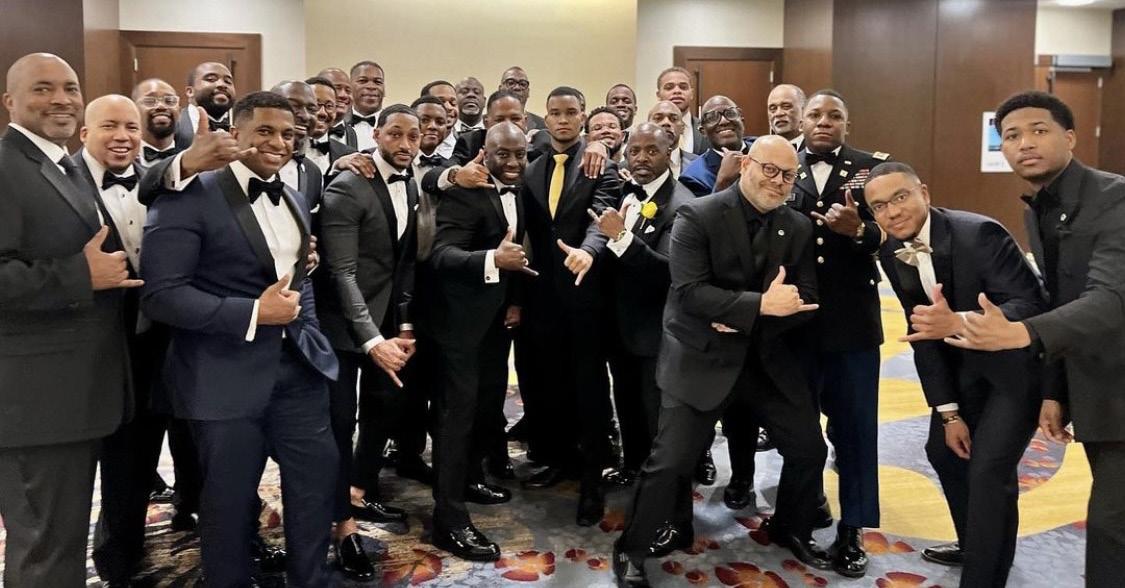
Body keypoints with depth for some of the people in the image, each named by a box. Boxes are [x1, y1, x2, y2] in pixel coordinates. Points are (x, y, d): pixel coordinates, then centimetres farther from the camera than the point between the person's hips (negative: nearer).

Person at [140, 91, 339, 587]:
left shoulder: (293, 200, 13)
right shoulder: (190, 197, -11)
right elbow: (159, 294, -18)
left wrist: (305, 324, 6)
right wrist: (253, 313, -22)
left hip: (297, 365, 7)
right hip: (227, 375, -6)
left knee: (318, 474, 12)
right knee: (229, 496, 8)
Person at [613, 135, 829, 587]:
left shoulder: (799, 228, 5)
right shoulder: (697, 216, -12)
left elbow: (805, 299, 0)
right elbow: (689, 292, -21)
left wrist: (744, 322, -16)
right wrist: (760, 304, -27)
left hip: (768, 358, 6)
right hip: (701, 359, -5)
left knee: (809, 449, 11)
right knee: (669, 462, -7)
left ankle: (791, 529, 39)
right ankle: (632, 550, 15)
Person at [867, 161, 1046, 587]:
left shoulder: (979, 233, -28)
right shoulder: (891, 253, -7)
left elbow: (1033, 306, -32)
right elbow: (923, 331, -3)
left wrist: (957, 324, -48)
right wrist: (948, 410, -5)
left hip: (1019, 360, -7)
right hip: (964, 363, 7)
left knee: (989, 469, -14)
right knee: (944, 449, 17)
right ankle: (973, 544, 41)